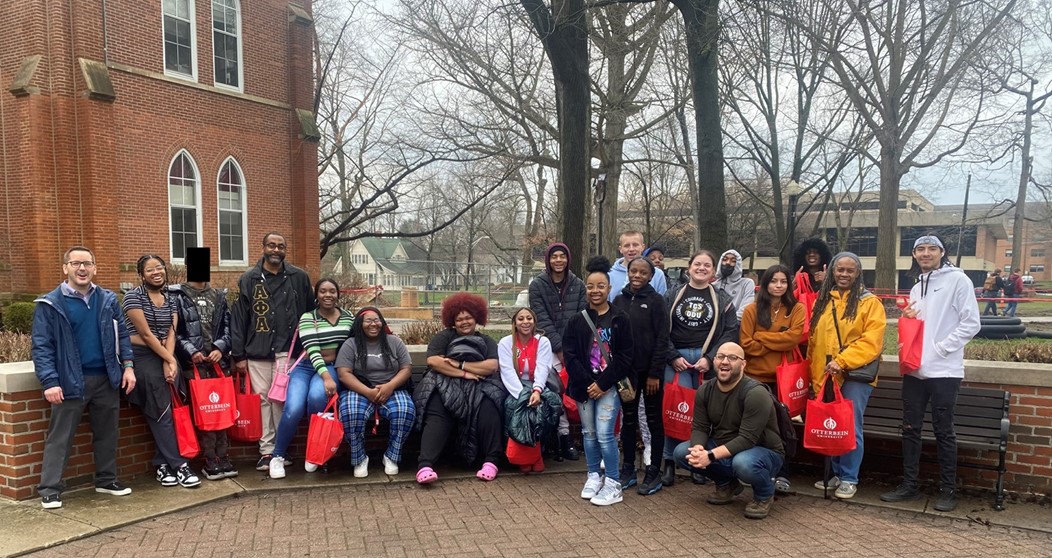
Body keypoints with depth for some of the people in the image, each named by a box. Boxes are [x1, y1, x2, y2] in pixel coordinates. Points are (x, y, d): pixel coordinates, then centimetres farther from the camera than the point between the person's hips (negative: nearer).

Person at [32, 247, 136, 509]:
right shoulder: (50, 304, -5)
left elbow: (122, 335, 10)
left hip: (107, 378, 4)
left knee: (107, 433, 13)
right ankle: (50, 489, 10)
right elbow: (41, 346, -7)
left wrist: (128, 365, -1)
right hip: (71, 382, -4)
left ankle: (107, 480, 26)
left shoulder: (108, 300, 7)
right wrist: (49, 381, -16)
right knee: (59, 438, 2)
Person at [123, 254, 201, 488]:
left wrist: (168, 362, -11)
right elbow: (146, 334, -10)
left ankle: (163, 464, 9)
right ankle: (179, 465, -4)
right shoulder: (133, 296, -6)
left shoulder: (170, 299, 11)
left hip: (166, 357, 5)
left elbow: (171, 333, 3)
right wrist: (170, 360, -9)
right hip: (142, 357, -5)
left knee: (161, 414, 0)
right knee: (162, 413, -6)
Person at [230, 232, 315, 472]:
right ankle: (267, 450, 11)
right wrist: (238, 354, 1)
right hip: (257, 351, 1)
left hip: (286, 349, -1)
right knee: (263, 399, 3)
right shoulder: (249, 279, 5)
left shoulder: (299, 277, 5)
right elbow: (238, 318, 4)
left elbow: (309, 314, 9)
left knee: (280, 398, -4)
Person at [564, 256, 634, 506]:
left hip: (608, 386, -3)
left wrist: (602, 384, -11)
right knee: (589, 433, 11)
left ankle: (613, 484, 4)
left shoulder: (619, 319, -2)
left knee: (604, 433, -8)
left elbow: (624, 357, -5)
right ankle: (594, 476, 27)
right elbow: (570, 355, 1)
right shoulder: (577, 320, 5)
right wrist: (586, 383, -10)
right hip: (584, 386, 3)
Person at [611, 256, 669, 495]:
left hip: (650, 370, -4)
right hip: (626, 370, 4)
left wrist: (655, 373, -13)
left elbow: (662, 339, -8)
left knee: (653, 420, 6)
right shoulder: (619, 300, 6)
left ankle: (654, 473, 15)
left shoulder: (656, 300, -5)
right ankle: (628, 470, 21)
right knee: (628, 419, 11)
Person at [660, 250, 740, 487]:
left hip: (708, 363, 0)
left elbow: (730, 334, 1)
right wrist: (673, 357, -6)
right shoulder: (672, 296, 10)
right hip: (676, 360, 0)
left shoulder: (723, 301, 9)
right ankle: (669, 462, 6)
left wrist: (710, 358, -9)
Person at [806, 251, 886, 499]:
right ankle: (836, 473, 24)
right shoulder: (822, 301, 12)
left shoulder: (869, 302, -3)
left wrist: (842, 361, -21)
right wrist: (813, 372, 11)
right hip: (825, 376, 5)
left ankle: (849, 478, 11)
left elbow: (871, 341, -13)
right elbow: (813, 339, 15)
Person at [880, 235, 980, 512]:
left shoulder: (958, 280, -5)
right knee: (910, 429, 9)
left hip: (944, 371, -6)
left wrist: (939, 349, -15)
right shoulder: (917, 287, 17)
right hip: (914, 370, 7)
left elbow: (970, 324, -11)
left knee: (943, 431, 1)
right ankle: (909, 485, 18)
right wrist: (906, 319, 2)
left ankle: (948, 490, 13)